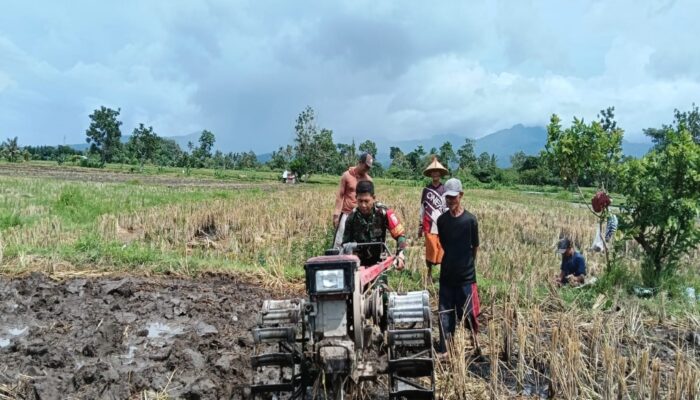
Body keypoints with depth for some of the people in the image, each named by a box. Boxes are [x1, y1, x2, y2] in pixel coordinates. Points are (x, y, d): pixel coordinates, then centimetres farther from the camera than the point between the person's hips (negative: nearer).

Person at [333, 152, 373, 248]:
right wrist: (336, 215, -6)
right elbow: (340, 195, -2)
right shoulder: (347, 175, -3)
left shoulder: (368, 179, 5)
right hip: (346, 214, -3)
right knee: (339, 241, -1)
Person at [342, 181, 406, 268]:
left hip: (379, 261, -2)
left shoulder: (383, 212, -16)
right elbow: (346, 242, 4)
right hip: (360, 263, 2)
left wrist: (400, 256, -25)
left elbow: (400, 234, -12)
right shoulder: (352, 217, -8)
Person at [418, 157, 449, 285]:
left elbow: (448, 208, 3)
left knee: (443, 250, 0)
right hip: (429, 226, 0)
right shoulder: (426, 189, 6)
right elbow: (422, 208, 11)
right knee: (431, 250, 0)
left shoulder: (445, 190, 1)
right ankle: (429, 274, 17)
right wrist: (420, 226, 11)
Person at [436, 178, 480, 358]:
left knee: (468, 311, 4)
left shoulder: (470, 220, -9)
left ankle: (475, 342, 27)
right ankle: (444, 349, 15)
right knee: (445, 312, 6)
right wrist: (452, 260, 11)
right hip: (447, 274, 3)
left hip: (466, 275, -3)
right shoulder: (442, 220, 1)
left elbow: (475, 247, 2)